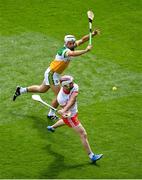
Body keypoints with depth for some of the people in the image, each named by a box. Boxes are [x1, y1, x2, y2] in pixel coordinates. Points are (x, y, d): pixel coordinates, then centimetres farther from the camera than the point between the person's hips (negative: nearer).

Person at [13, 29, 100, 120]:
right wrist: (86, 50, -57)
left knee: (42, 89, 28)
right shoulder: (65, 50, -30)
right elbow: (72, 54, -53)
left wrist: (92, 34, -19)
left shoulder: (71, 47, -4)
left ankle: (21, 90, 39)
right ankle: (51, 114, 15)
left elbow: (82, 40, -4)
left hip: (55, 74, 10)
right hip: (52, 74, -10)